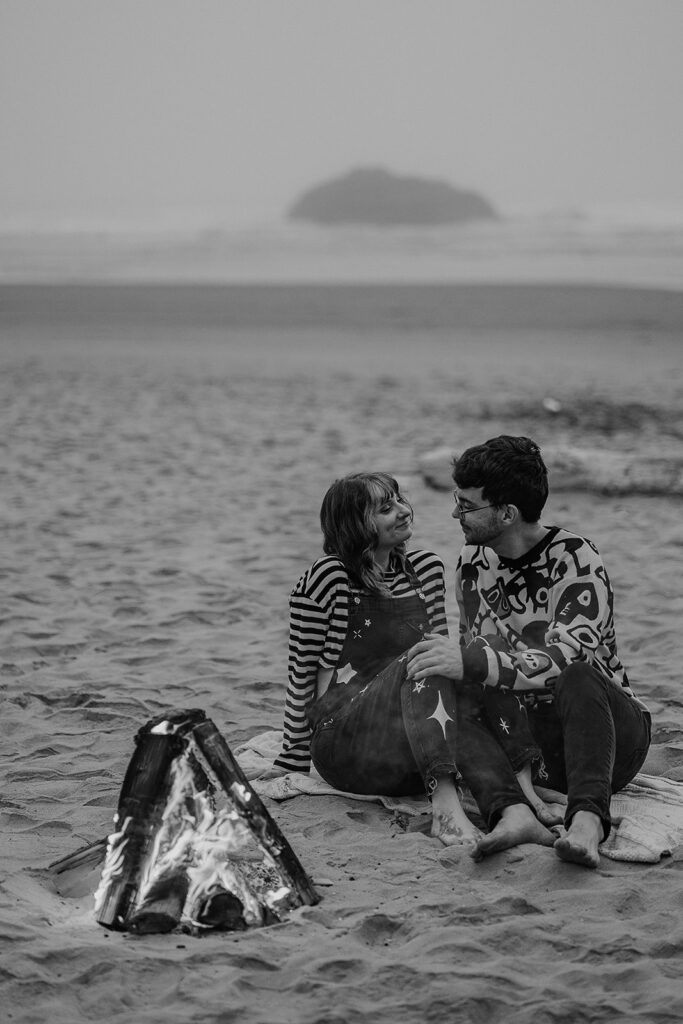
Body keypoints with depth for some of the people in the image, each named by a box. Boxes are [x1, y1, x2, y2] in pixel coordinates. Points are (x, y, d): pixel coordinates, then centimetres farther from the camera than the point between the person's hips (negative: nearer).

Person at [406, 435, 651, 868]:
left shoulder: (577, 563, -15)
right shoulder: (474, 561, 6)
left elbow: (563, 659, -30)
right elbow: (474, 649, 17)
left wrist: (472, 663, -40)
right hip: (528, 738, 5)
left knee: (577, 679, -37)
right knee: (455, 699, -23)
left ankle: (588, 820, -56)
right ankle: (515, 813, -47)